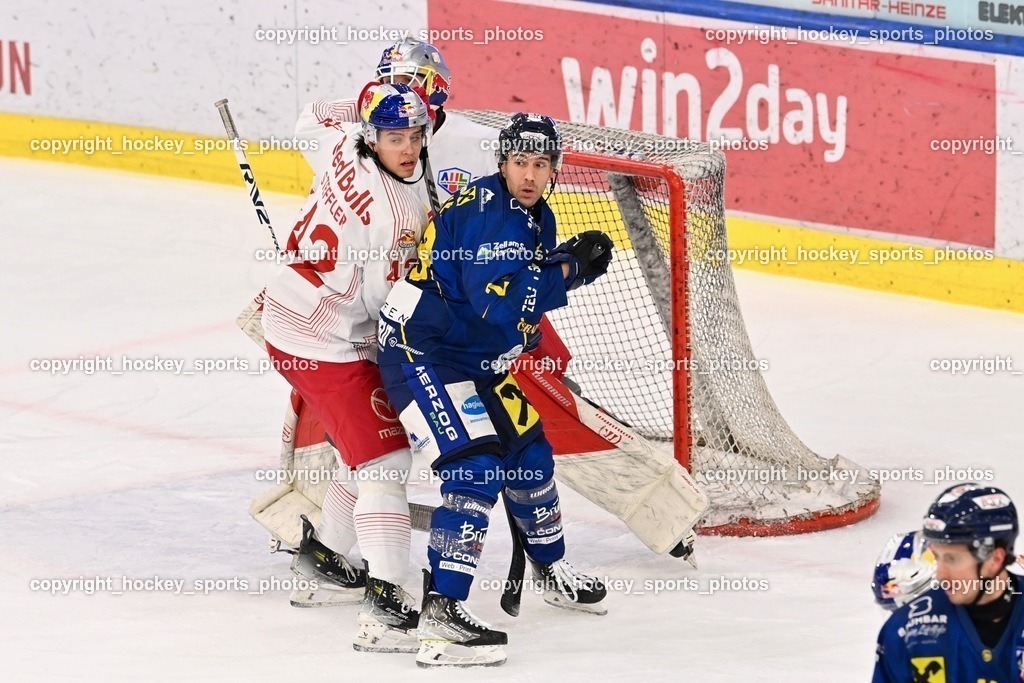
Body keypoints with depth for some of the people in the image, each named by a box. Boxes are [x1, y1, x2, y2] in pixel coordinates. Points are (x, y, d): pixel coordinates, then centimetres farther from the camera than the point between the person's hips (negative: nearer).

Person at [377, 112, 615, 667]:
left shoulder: (537, 218, 9)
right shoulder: (483, 210, -22)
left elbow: (523, 291, 16)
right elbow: (498, 305, -31)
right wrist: (568, 268, -23)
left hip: (475, 357, 10)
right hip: (421, 351, -10)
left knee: (529, 454, 20)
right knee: (476, 468, -23)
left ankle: (552, 571, 45)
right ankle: (440, 613, -29)